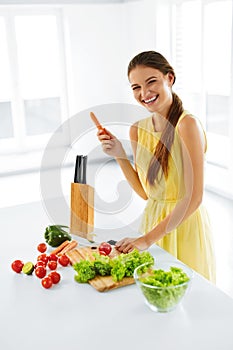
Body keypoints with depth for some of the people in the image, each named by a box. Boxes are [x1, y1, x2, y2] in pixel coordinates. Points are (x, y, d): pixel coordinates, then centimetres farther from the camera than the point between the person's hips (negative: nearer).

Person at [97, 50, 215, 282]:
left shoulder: (187, 124, -18)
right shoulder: (138, 129, 2)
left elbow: (194, 198, -21)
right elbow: (145, 192, 6)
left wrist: (149, 238, -20)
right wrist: (120, 156, -7)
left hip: (184, 226, -6)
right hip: (152, 219, 6)